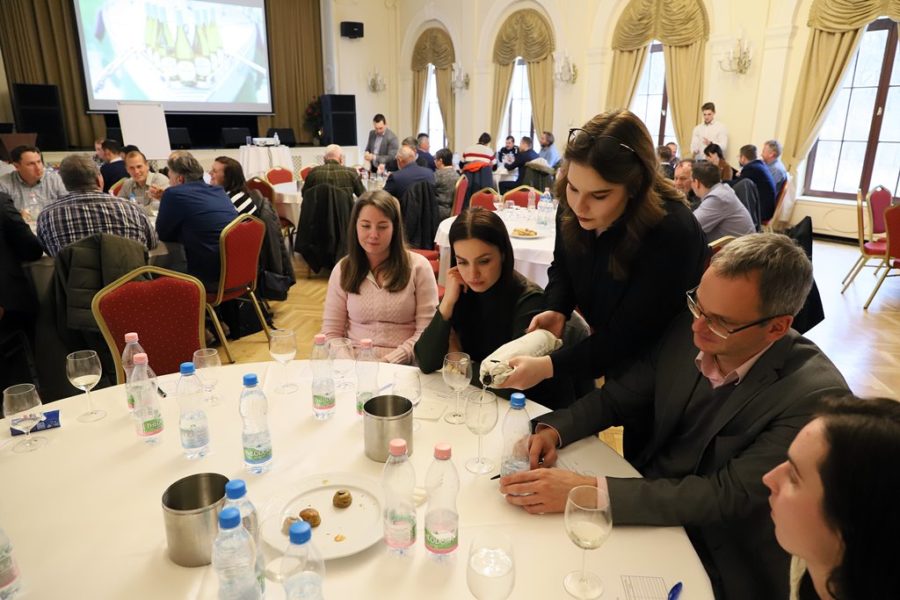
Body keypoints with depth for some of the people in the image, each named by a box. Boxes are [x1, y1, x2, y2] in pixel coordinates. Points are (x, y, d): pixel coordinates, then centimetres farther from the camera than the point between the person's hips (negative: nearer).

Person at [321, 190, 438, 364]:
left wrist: (390, 360, -15)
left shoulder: (418, 266, -1)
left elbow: (426, 331, -4)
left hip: (403, 365, -2)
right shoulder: (342, 269, 6)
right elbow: (331, 331, 5)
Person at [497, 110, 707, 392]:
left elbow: (626, 338, -29)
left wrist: (547, 367, -36)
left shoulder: (670, 234, -33)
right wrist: (556, 310, -15)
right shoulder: (572, 209, -15)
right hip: (606, 347, 5)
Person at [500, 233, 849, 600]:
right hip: (638, 508, 5)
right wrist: (554, 429, -18)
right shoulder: (687, 330, -9)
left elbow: (726, 497, -27)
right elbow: (618, 396, 2)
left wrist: (588, 491, -34)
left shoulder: (816, 395, -24)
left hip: (714, 560, -4)